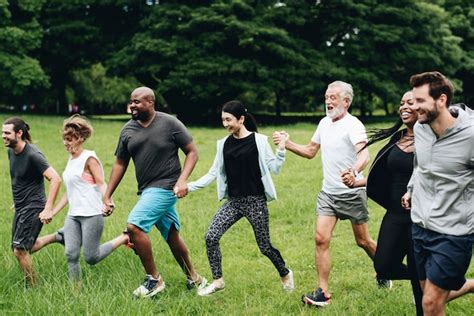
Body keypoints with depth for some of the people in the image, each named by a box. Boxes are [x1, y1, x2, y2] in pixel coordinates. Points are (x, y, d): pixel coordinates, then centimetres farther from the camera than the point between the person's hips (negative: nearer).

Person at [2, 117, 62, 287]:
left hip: (33, 208, -9)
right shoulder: (11, 152, 5)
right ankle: (57, 237, 32)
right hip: (20, 208, 9)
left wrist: (48, 209, -26)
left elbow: (55, 179, -25)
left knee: (20, 250, -10)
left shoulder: (33, 155, -21)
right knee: (25, 249, 14)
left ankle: (33, 288, 6)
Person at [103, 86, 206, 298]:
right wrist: (107, 196, 9)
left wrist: (182, 180, -17)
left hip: (165, 187, -6)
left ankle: (154, 280, -7)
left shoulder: (170, 123, -8)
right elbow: (120, 163, 12)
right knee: (172, 236, 15)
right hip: (148, 190, 6)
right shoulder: (128, 130, 7)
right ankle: (194, 279, 32)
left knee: (134, 225, -20)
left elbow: (192, 152, -4)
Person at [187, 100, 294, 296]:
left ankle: (285, 274, 30)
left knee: (264, 246, 2)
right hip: (233, 201, 4)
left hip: (255, 201, -4)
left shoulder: (258, 141, -5)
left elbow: (274, 168, -4)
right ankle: (217, 281, 6)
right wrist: (190, 186, 1)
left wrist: (281, 149, -18)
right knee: (211, 237, -9)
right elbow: (214, 173, 9)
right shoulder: (224, 144, 7)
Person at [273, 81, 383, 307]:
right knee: (321, 239, -7)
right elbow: (310, 152, 18)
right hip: (328, 193, 6)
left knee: (363, 241, 8)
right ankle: (323, 292, -3)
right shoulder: (324, 123, 7)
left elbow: (364, 154, -33)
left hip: (352, 193, -5)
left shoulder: (353, 125, -17)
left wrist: (354, 171, -54)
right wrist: (287, 144, 3)